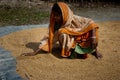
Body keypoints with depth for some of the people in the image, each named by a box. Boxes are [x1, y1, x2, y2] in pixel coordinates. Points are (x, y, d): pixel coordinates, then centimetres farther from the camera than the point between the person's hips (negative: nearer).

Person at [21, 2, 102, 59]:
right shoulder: (55, 24, -16)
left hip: (81, 42, -2)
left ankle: (94, 50, 3)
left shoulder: (74, 19, -23)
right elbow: (48, 37, -16)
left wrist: (94, 37, -37)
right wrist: (34, 52, -23)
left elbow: (90, 22, -24)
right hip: (71, 45, 2)